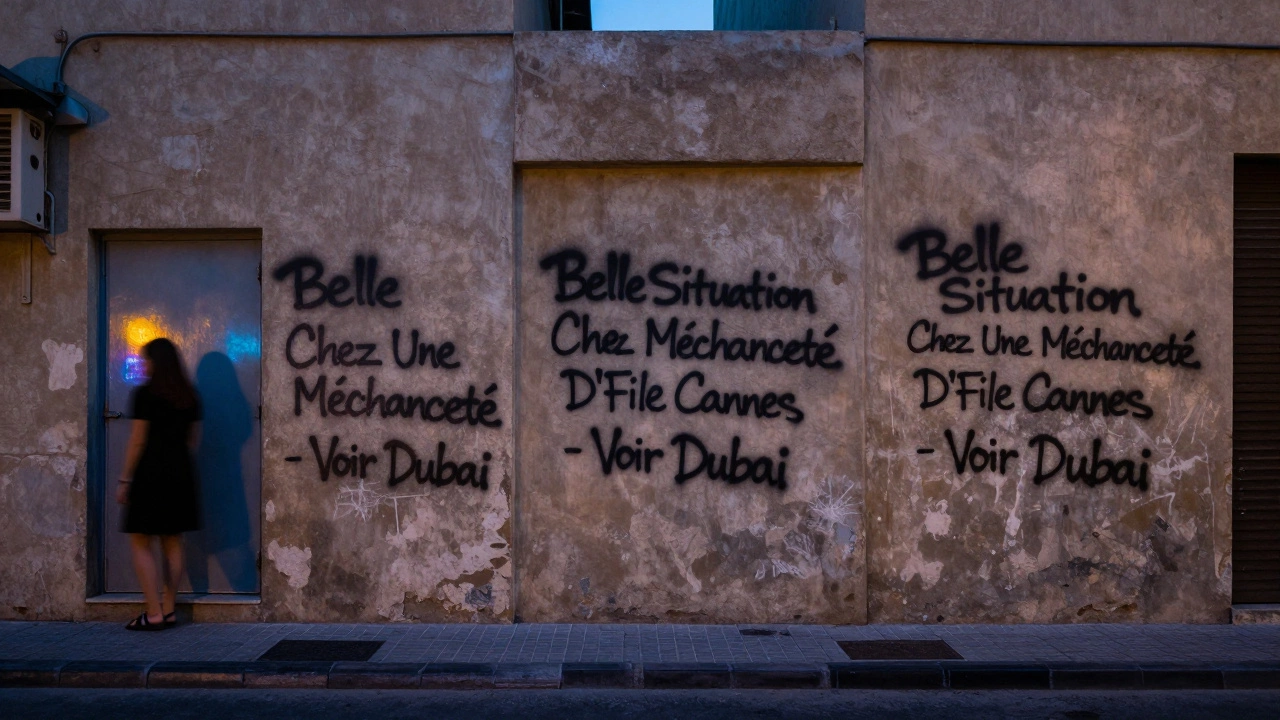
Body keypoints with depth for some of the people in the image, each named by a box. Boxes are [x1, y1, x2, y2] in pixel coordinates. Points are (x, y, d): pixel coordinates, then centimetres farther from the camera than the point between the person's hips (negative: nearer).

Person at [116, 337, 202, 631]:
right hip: (181, 473, 7)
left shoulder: (145, 394, -9)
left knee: (141, 544, -1)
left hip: (150, 472, -7)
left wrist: (125, 480, -5)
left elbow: (137, 441, -10)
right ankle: (169, 610, 14)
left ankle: (154, 614, -4)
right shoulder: (189, 396, 10)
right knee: (172, 543, 10)